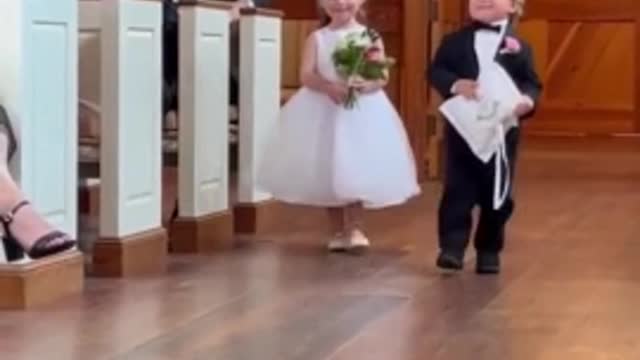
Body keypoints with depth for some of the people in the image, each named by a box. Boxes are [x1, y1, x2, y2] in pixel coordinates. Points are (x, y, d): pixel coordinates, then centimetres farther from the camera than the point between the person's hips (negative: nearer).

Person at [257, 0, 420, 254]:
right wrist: (329, 87, -26)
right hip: (322, 111, 2)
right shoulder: (317, 38, 4)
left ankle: (354, 228, 4)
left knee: (354, 173, -8)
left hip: (362, 112, -2)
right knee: (325, 174, 6)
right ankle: (338, 231, 17)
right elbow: (306, 75, -7)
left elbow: (383, 76, -5)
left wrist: (366, 85, -27)